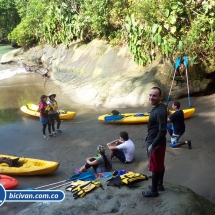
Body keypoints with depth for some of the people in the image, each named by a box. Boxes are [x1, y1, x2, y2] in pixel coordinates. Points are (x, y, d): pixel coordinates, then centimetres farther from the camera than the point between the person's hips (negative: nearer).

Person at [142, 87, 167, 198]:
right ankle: (159, 185, 37)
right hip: (157, 142, 10)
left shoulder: (160, 111, -26)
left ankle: (154, 191, 17)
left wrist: (152, 145, -25)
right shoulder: (156, 108, 6)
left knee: (155, 167, 4)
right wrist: (149, 140, 21)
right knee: (160, 165, 21)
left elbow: (162, 131, -28)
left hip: (156, 144, -10)